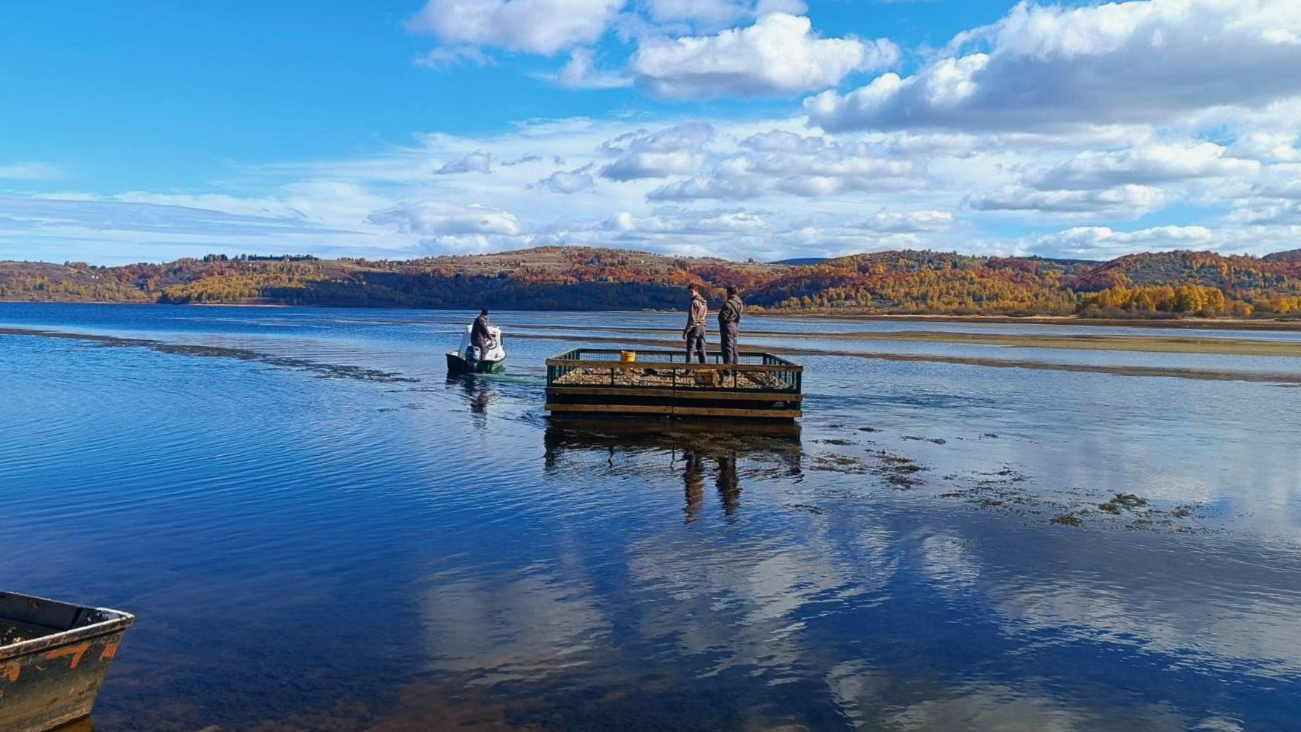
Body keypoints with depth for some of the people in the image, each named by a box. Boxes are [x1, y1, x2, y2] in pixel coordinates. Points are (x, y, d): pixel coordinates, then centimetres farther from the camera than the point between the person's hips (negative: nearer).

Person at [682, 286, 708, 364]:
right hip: (702, 327, 8)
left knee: (690, 349, -6)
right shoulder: (704, 302, 11)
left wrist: (686, 331, -15)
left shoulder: (695, 302, -14)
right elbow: (706, 315, 17)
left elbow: (692, 318, -17)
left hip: (694, 328, -8)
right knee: (701, 349, 12)